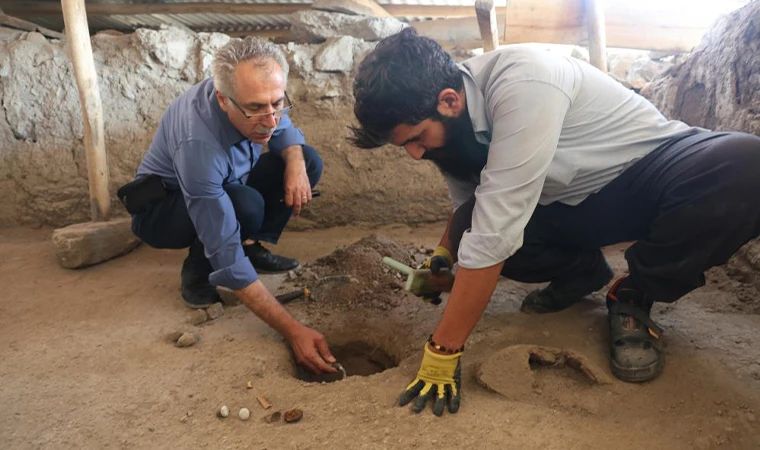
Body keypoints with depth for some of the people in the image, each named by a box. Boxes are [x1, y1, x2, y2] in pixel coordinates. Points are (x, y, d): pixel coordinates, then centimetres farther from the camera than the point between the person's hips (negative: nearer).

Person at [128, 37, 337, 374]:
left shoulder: (255, 95, -23)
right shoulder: (198, 144, -41)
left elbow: (284, 130, 0)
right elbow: (227, 261, -41)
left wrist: (295, 163, -25)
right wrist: (293, 331, -43)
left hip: (223, 185, 7)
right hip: (162, 207, -6)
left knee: (309, 161, -10)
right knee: (246, 205, -39)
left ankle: (253, 248, -2)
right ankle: (197, 274, -10)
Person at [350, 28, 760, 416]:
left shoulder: (522, 85, -34)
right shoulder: (450, 123, -10)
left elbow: (492, 237, -37)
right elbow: (468, 205, 6)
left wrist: (443, 350, -31)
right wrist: (445, 253, -14)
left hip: (657, 166, -5)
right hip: (576, 202, 5)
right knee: (478, 227, -19)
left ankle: (633, 295, -12)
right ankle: (583, 270, 8)